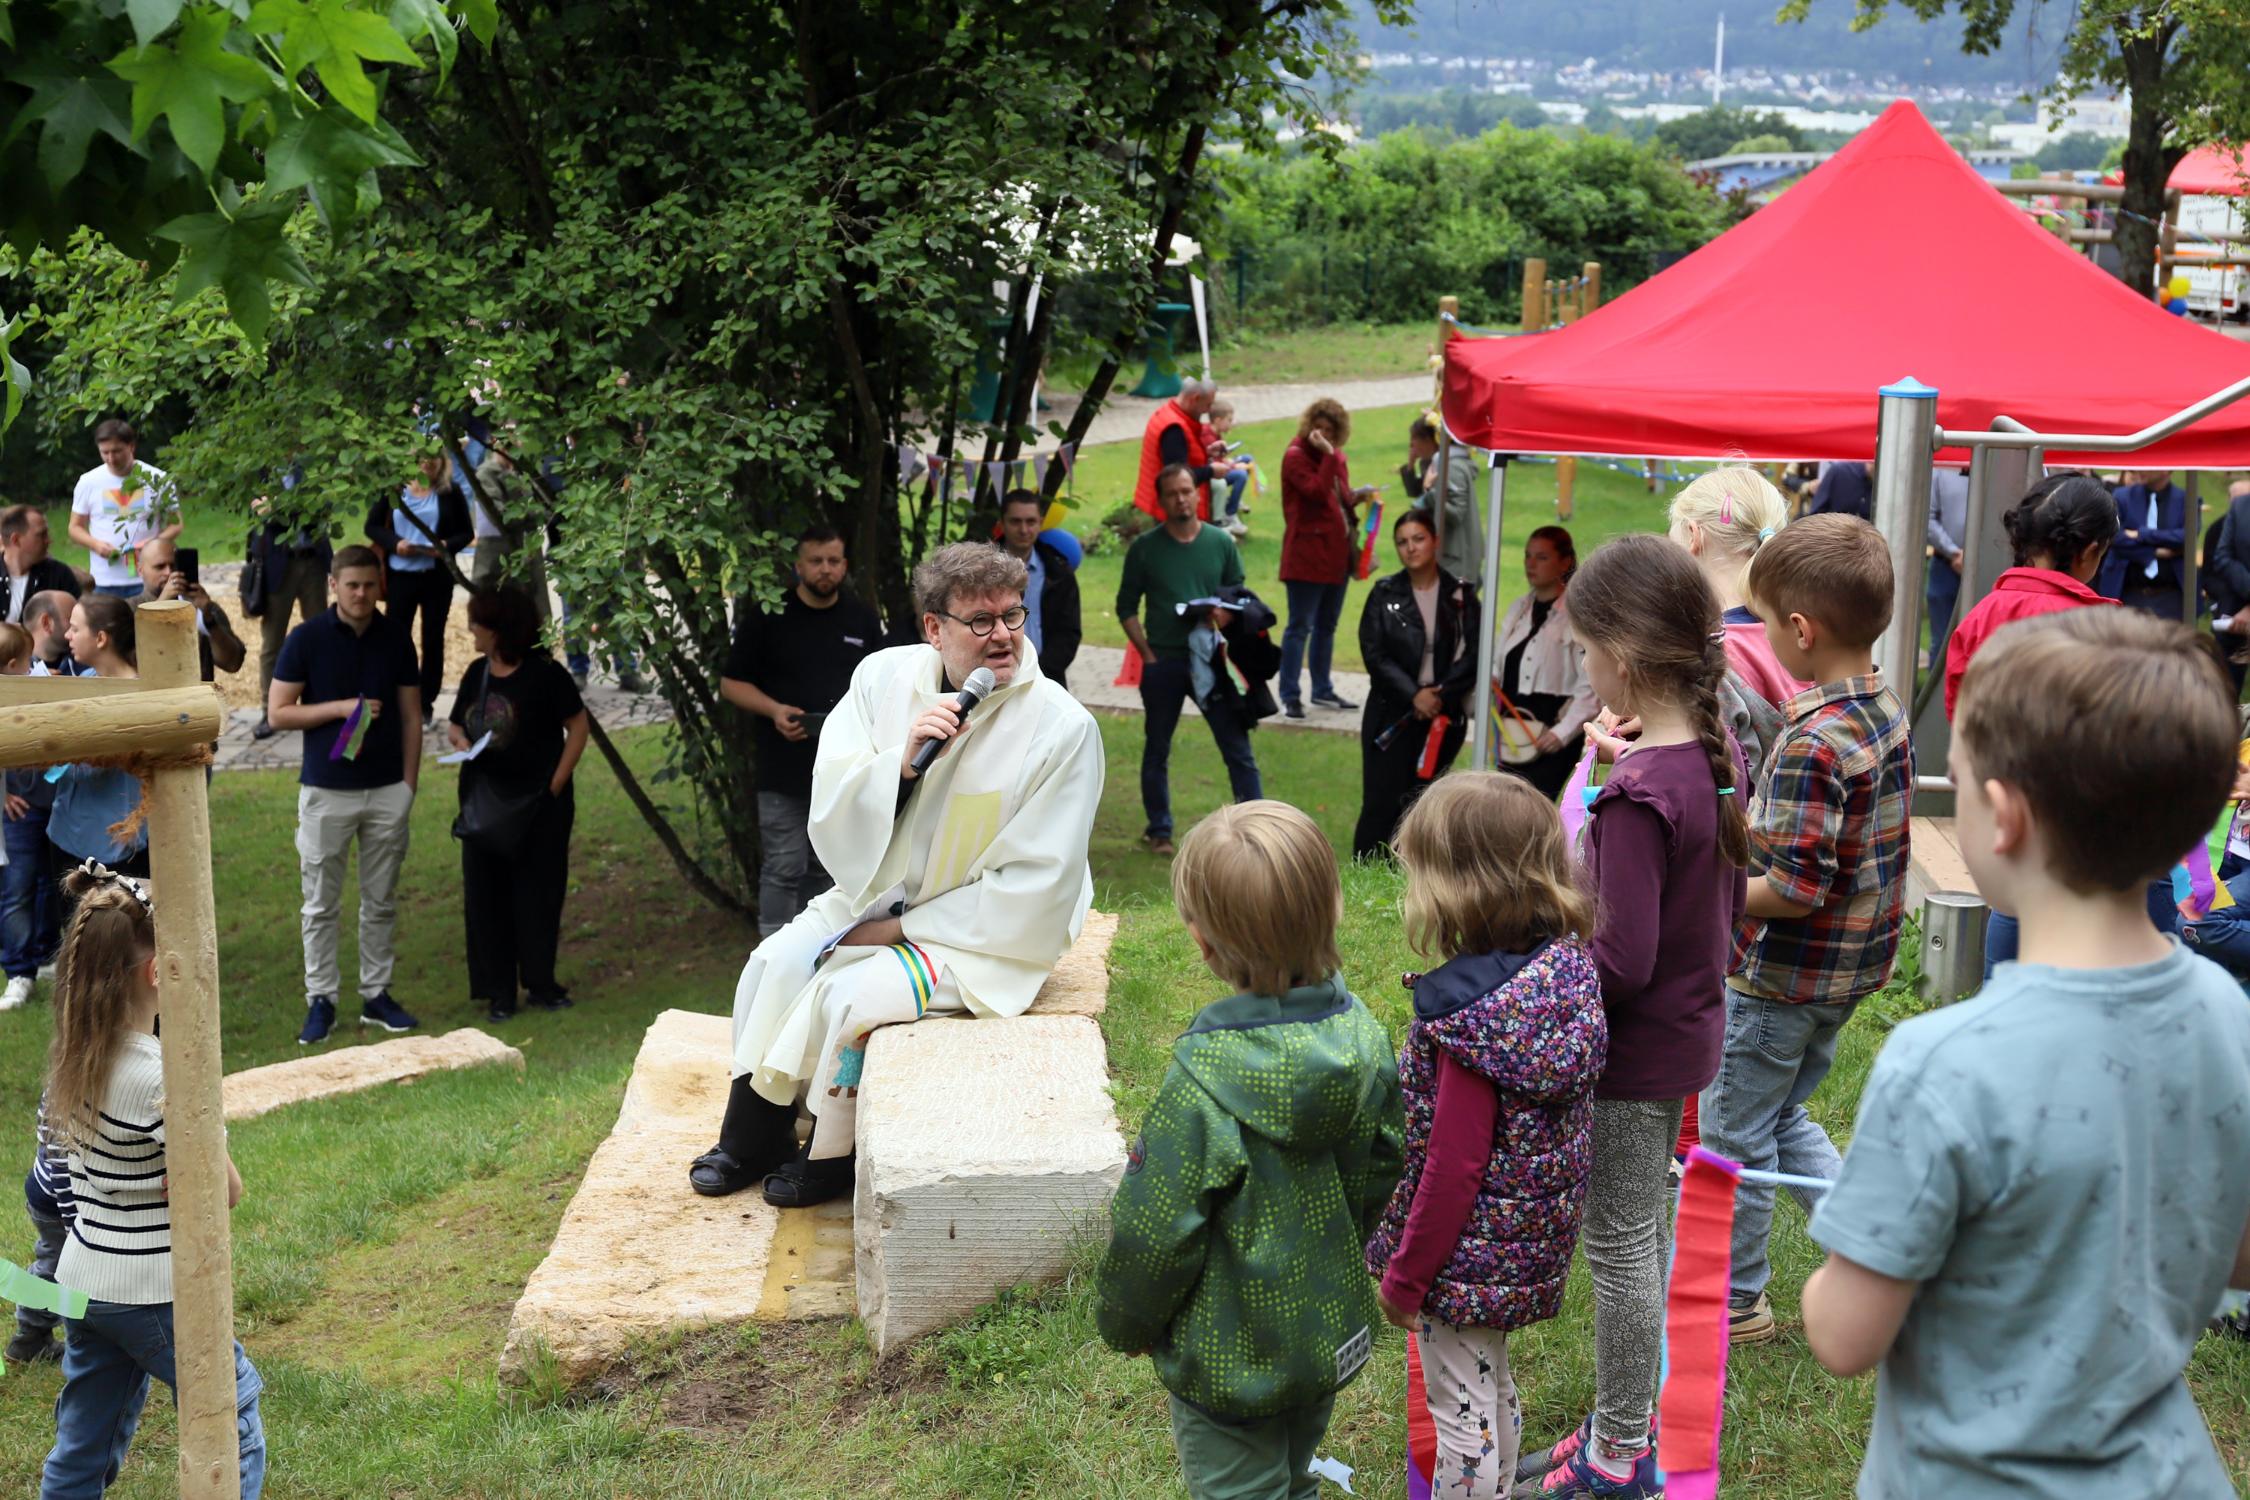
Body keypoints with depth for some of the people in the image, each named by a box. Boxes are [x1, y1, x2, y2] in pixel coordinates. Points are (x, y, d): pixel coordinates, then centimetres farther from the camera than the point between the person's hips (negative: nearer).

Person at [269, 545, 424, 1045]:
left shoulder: (395, 639, 3)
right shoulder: (306, 638, -5)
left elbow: (411, 716, 8)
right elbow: (278, 712, -5)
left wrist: (409, 785, 3)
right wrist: (341, 707, -17)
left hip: (388, 790, 2)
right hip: (326, 791, -2)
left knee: (381, 901, 10)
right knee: (322, 903, 4)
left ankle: (376, 995, 20)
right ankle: (320, 1000, 13)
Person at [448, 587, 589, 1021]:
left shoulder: (544, 673, -10)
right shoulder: (477, 673, 6)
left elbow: (577, 725, -7)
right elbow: (455, 724, 17)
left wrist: (557, 783, -12)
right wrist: (459, 739, -7)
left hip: (538, 805, -5)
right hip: (483, 802, 5)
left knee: (538, 895, 5)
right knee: (486, 897, 6)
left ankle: (541, 983, 19)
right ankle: (498, 992, 14)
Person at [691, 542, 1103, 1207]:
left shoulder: (1062, 727, -22)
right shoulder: (885, 678, -7)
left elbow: (1034, 885, -18)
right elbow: (831, 810, -7)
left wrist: (903, 929, -15)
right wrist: (901, 760, -28)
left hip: (987, 930, -5)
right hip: (878, 892, 6)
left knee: (851, 992, -23)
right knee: (776, 963, -10)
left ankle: (831, 1156, 2)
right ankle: (752, 1134, 11)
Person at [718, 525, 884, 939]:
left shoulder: (862, 618, 8)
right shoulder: (766, 617, -4)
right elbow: (731, 684, -1)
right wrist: (774, 710, -18)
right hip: (785, 768, -4)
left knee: (825, 867, 13)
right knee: (784, 868, -4)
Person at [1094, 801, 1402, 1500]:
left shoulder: (1203, 1083, -31)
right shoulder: (1363, 1036, -13)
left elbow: (1155, 1231, -22)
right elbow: (1382, 1170, 3)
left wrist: (1125, 1323, -3)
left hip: (1231, 1362, -6)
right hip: (1335, 1337, 6)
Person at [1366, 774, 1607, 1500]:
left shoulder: (1472, 1011, -28)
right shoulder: (1567, 965, -5)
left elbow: (1454, 1166, -24)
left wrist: (1404, 1275, -13)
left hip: (1466, 1255, -8)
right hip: (1531, 1243, 8)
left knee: (1462, 1408, 8)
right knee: (1493, 1388, 26)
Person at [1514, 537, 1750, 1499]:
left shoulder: (1637, 797, -27)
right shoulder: (1718, 758, 0)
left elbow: (1621, 961, -27)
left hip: (1634, 1052, -9)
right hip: (1691, 1030, 9)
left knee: (1620, 1245, 6)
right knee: (1644, 1231, 21)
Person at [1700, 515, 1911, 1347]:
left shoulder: (1812, 744, -28)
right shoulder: (1885, 711, 0)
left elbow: (1795, 890, -28)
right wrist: (1747, 828, 11)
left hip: (1781, 975, -9)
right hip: (1852, 968, 9)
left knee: (1732, 1135, 11)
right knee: (1783, 1117, 25)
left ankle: (1736, 1301, 25)